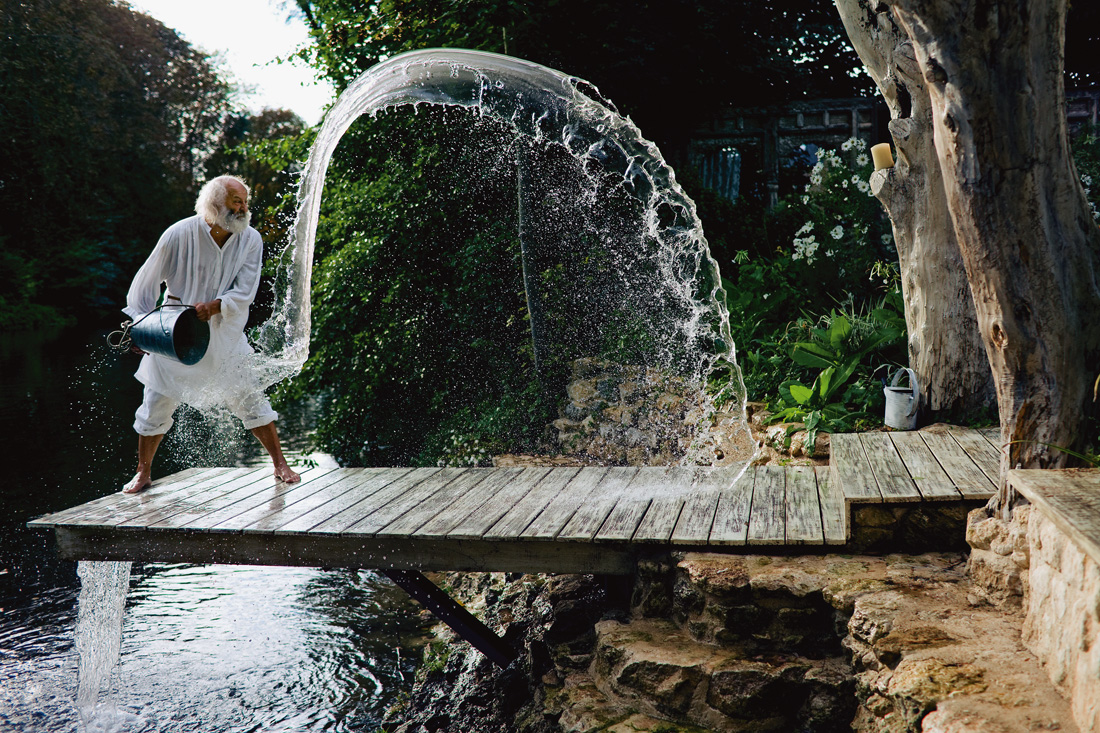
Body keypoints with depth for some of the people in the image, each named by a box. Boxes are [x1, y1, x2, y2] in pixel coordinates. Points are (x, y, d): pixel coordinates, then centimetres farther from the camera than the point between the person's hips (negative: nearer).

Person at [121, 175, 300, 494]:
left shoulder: (250, 240, -8)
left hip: (225, 336, 1)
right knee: (157, 404, 5)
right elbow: (146, 282, -4)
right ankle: (143, 473, 23)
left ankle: (280, 464, 11)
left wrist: (214, 306, -28)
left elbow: (245, 291, -11)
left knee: (251, 400, 0)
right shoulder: (180, 234, -14)